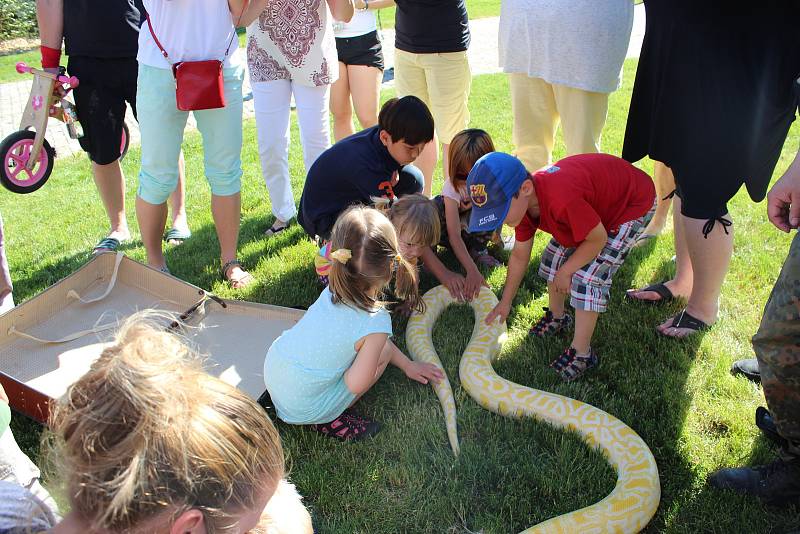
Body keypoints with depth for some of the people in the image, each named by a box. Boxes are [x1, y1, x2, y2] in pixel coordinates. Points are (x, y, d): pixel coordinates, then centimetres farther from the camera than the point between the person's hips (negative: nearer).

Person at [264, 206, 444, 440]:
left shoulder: (332, 291, -5)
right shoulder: (377, 321, -25)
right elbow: (356, 385, -20)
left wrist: (407, 365, 20)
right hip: (304, 409, -5)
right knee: (384, 350, 2)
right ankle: (329, 420, 4)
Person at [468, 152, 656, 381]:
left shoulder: (562, 199, -44)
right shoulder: (523, 201, -15)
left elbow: (598, 239, -29)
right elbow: (519, 255, 0)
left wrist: (565, 272, -15)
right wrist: (505, 303, 6)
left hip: (633, 205, -8)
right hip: (594, 204, 8)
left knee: (587, 277, -16)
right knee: (553, 258, 10)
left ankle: (581, 353, -3)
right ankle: (556, 317, 35)